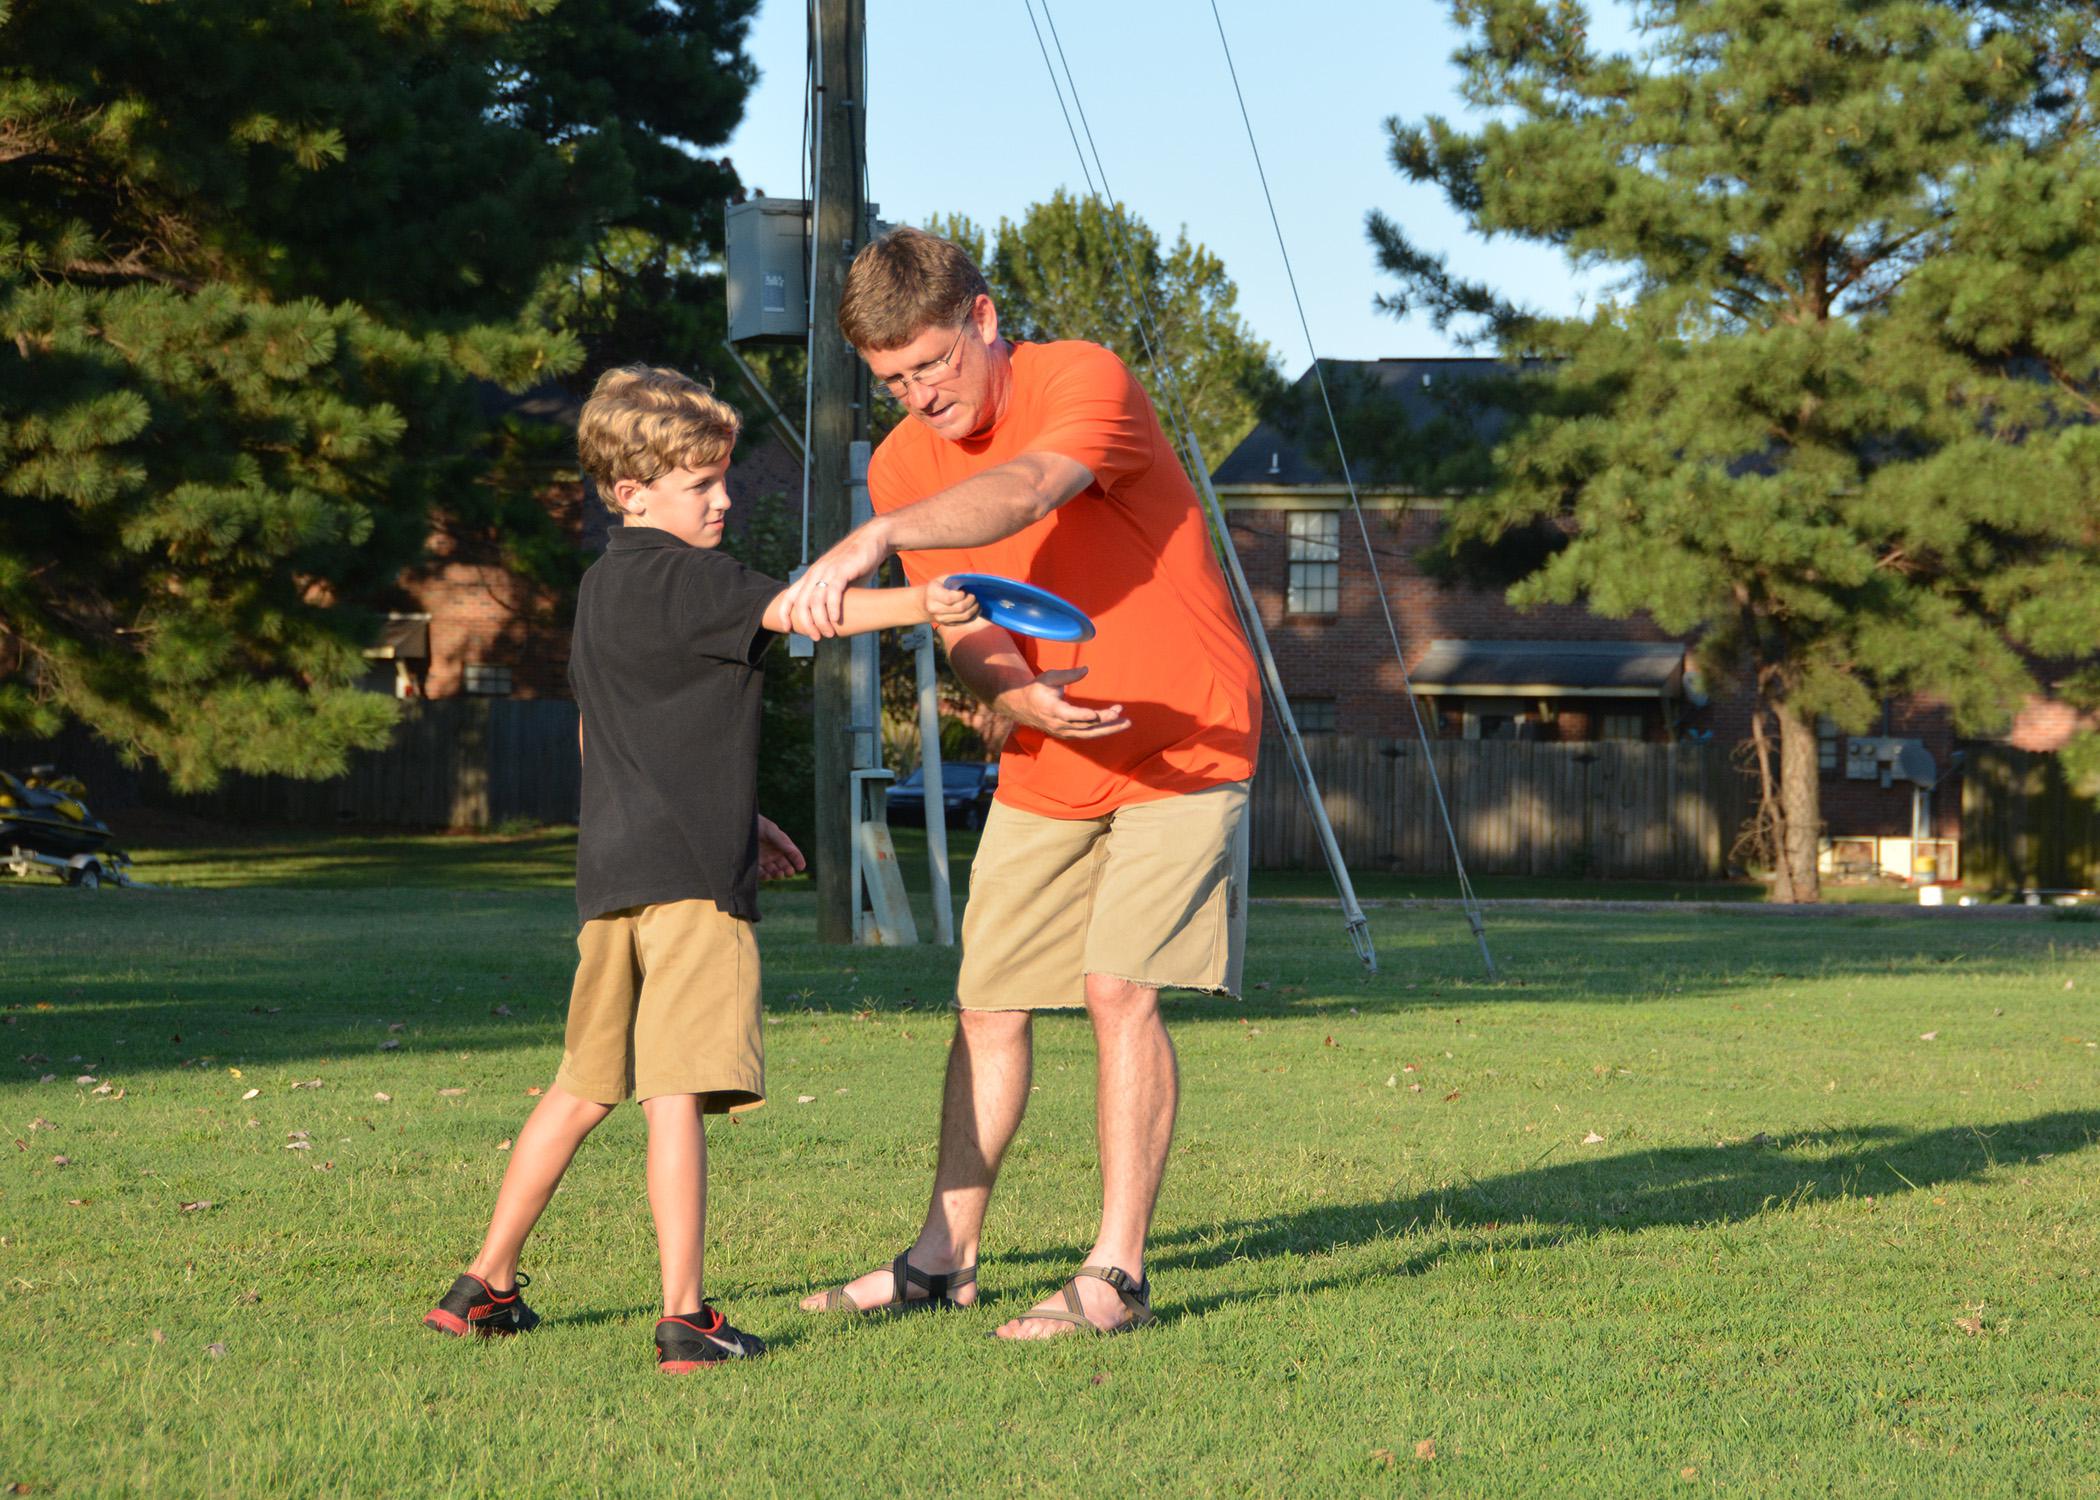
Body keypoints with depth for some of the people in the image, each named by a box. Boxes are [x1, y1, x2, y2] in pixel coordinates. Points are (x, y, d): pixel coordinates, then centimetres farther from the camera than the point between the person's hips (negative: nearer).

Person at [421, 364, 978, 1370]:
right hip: (688, 873, -9)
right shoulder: (677, 576, -9)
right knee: (676, 1094, -11)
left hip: (611, 869, 9)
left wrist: (732, 818, 28)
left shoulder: (602, 586, 20)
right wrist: (919, 603, -37)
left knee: (584, 1088, 17)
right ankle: (684, 1319, -13)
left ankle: (485, 1285, 22)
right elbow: (792, 609, -24)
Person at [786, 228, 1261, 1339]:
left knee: (1119, 988, -16)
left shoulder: (1086, 382, -19)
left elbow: (1027, 488, -41)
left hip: (1181, 738, -6)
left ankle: (1116, 1274, -12)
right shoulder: (903, 464, -2)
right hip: (1046, 763, 6)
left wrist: (874, 539, -56)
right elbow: (966, 633, -8)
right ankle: (943, 1258, 19)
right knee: (987, 1000, 7)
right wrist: (1017, 698, -31)